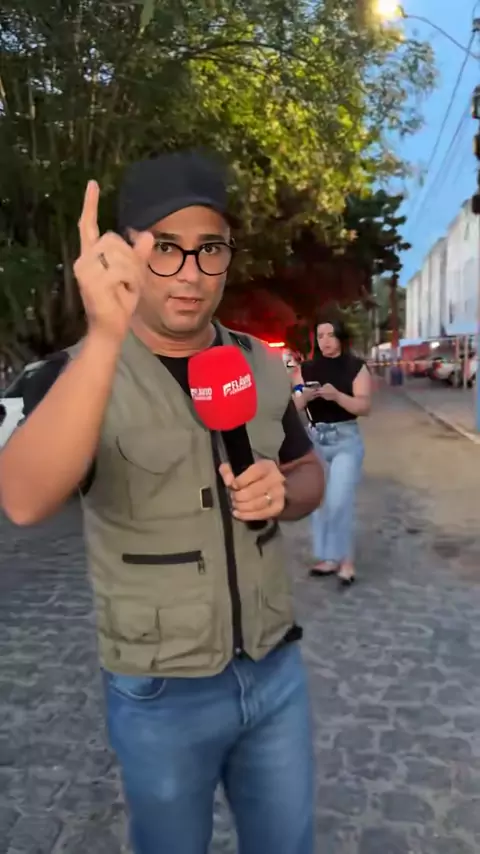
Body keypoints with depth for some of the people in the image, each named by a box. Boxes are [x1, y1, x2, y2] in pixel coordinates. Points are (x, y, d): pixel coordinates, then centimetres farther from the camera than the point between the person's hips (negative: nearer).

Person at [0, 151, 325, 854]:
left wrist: (283, 492, -14)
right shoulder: (87, 375, -17)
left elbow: (309, 473, 10)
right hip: (161, 695, -3)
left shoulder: (261, 365, -3)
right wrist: (105, 337, -48)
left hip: (276, 669, 4)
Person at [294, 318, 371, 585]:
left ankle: (346, 559, 2)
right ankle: (328, 557, 21)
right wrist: (305, 396, -20)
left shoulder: (356, 367, -4)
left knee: (339, 501, -14)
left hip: (346, 439, -4)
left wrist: (337, 395, -27)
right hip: (314, 439, 4)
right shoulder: (307, 369, 4)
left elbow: (365, 406, -12)